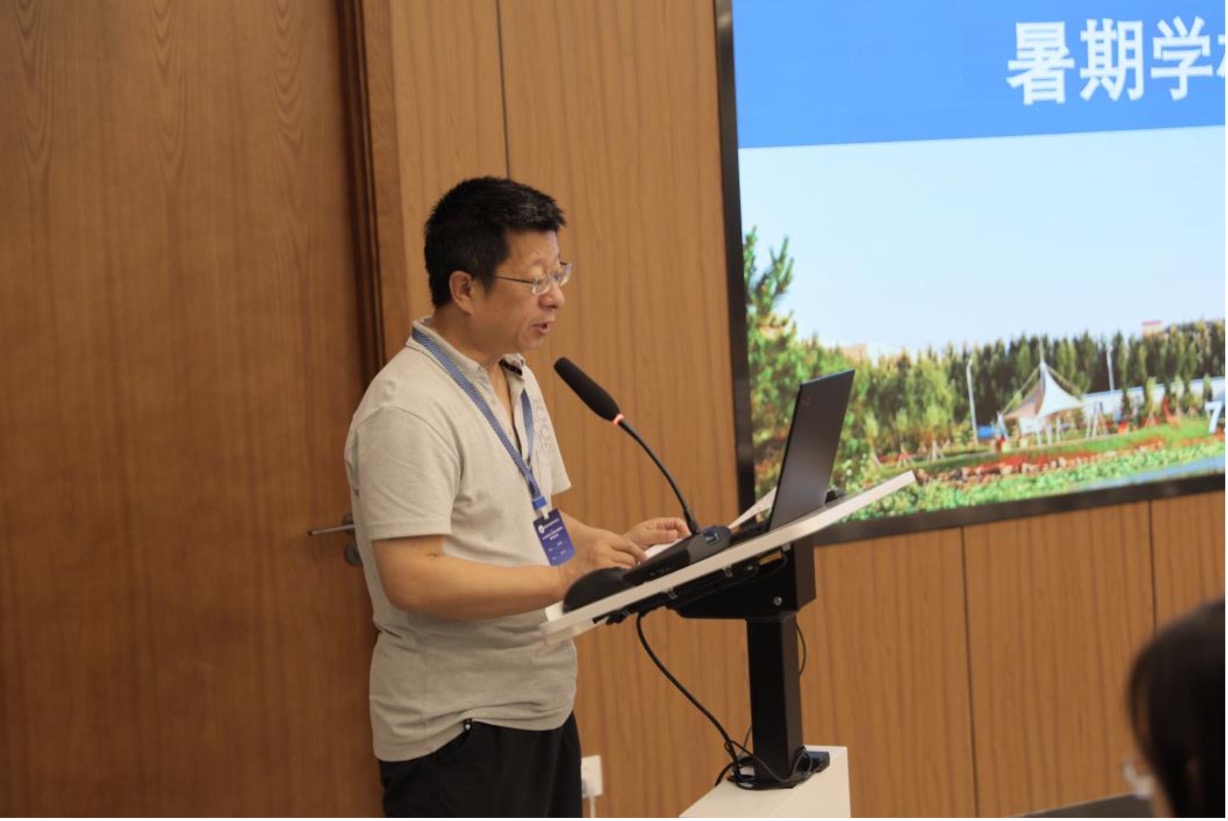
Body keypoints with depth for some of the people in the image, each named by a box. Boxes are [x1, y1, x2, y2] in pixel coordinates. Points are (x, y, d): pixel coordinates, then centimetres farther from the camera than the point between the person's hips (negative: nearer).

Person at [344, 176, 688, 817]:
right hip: (460, 731, -9)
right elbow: (412, 579, -25)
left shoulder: (518, 382, 12)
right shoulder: (408, 409, -19)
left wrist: (617, 545, 2)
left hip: (541, 708, 9)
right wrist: (565, 577, -26)